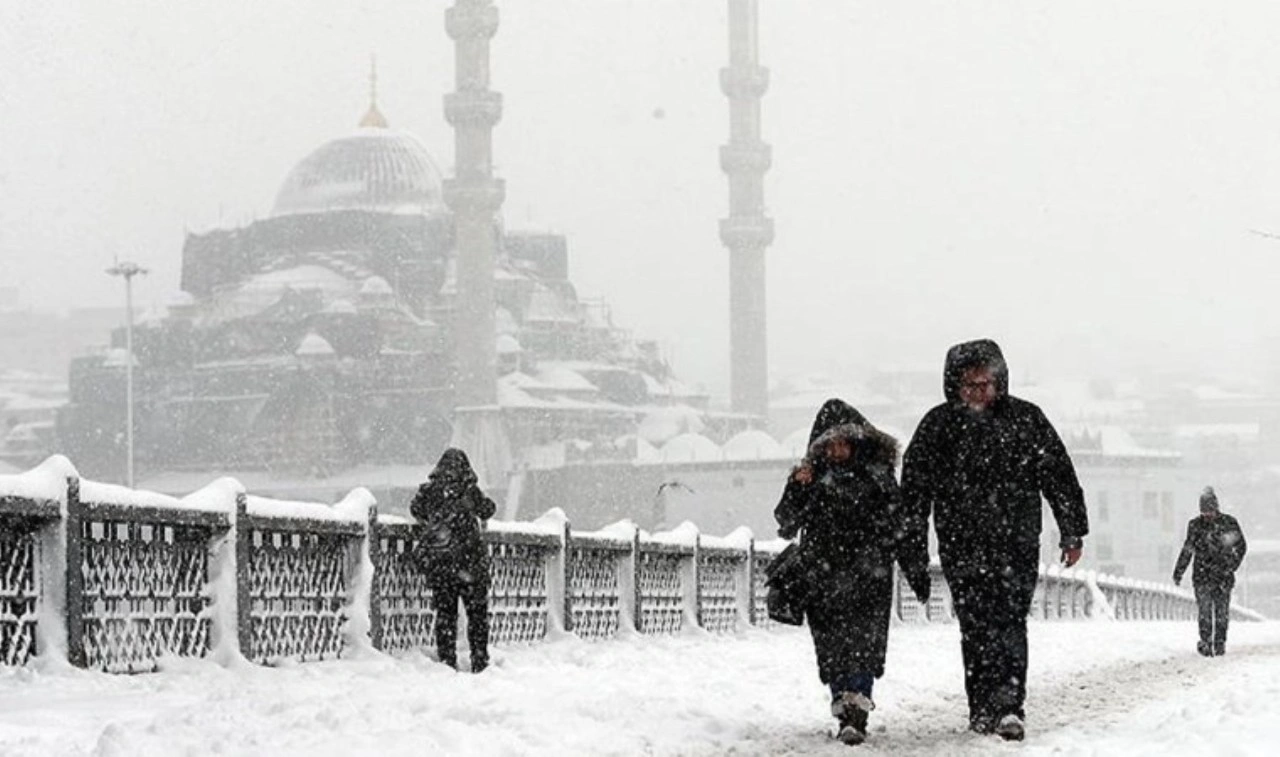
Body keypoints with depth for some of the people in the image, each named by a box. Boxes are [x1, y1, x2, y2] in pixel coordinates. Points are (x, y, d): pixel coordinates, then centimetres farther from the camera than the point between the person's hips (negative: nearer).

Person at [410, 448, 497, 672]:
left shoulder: (428, 491, 0)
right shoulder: (469, 491, -6)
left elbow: (416, 510, 14)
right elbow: (488, 510, 8)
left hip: (438, 561, 2)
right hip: (469, 559, -2)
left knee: (445, 612, 9)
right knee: (477, 612, 7)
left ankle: (447, 661, 7)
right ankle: (479, 661, 6)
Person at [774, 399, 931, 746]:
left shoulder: (877, 474, 6)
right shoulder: (813, 477, 6)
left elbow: (903, 522, 11)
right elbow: (786, 523, 0)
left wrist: (918, 567, 11)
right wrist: (797, 489, -17)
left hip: (869, 576, -1)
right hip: (823, 579, 2)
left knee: (864, 643, -14)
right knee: (832, 648, 1)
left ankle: (856, 714, -20)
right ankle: (847, 712, 10)